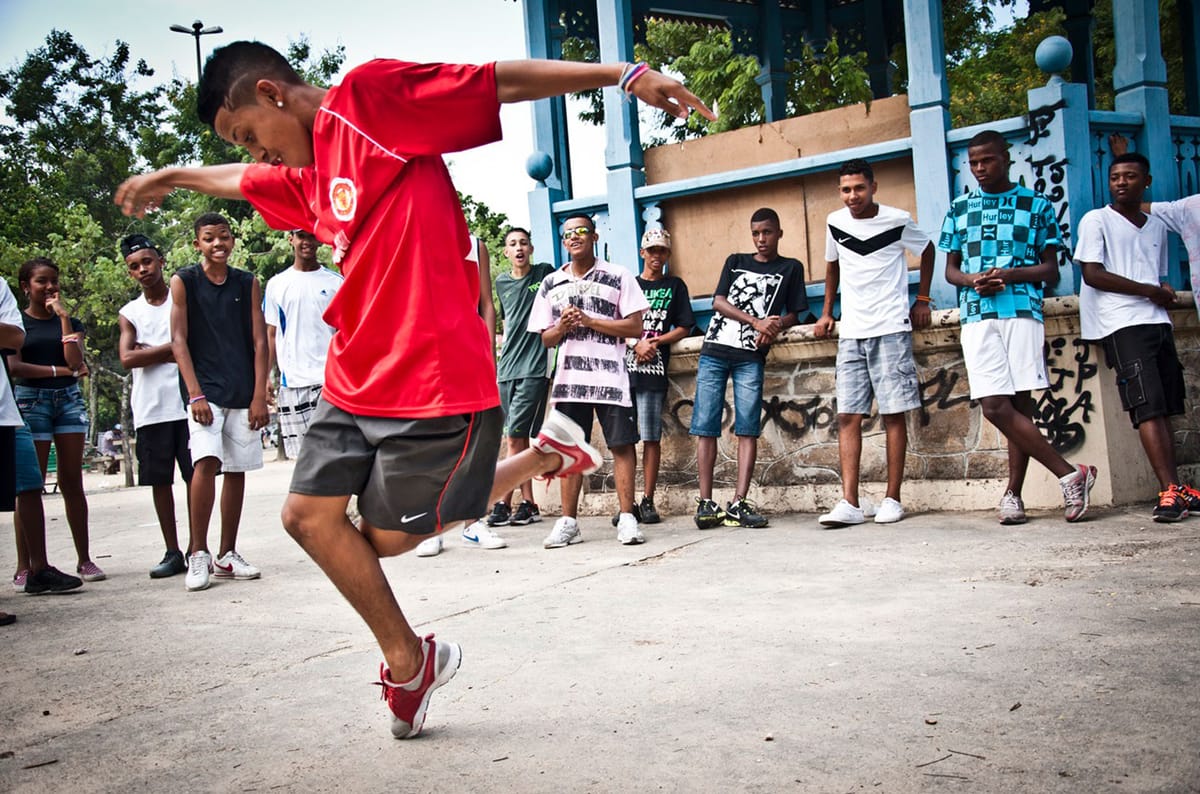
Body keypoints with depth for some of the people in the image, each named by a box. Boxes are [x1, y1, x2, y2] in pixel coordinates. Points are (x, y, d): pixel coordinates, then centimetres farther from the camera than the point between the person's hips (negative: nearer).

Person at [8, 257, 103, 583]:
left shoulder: (70, 322, 13)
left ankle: (84, 559, 4)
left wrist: (64, 317, -4)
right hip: (31, 400, -3)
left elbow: (76, 362, -3)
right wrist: (61, 370, -7)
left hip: (69, 400, 3)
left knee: (72, 482, 2)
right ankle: (25, 565, -3)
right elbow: (15, 367, -7)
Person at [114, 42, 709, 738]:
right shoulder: (303, 169, 17)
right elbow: (243, 181, 39)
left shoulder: (370, 96, -8)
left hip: (434, 379, -9)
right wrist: (172, 176, 57)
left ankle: (543, 459, 16)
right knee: (307, 513, 8)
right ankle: (408, 660, 24)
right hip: (355, 380, 9)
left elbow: (507, 82, -12)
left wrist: (626, 75, -18)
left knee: (388, 536, 1)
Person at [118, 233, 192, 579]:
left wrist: (149, 351, -7)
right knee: (159, 481, 4)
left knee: (195, 475, -3)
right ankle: (172, 552, 11)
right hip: (150, 409, 3)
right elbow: (127, 358, -1)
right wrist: (172, 350, -5)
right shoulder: (129, 313, 13)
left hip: (186, 402, -2)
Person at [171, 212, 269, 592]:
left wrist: (259, 396, -2)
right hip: (205, 390, -3)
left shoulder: (248, 283, 8)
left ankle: (227, 555, 15)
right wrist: (195, 395, -11)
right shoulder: (184, 281, 3)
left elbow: (259, 342, 7)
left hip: (243, 393, 3)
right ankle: (198, 554, -10)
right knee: (205, 462, -18)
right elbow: (179, 340, -2)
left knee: (237, 470, 5)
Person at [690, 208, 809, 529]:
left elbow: (793, 313, 10)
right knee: (705, 427, -4)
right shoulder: (735, 262, 17)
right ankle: (705, 502, -2)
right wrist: (756, 321, -10)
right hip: (714, 351, 2)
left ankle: (739, 503, -9)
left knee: (747, 429, -8)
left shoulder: (791, 268, 13)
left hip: (751, 357, -1)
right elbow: (718, 301, 5)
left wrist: (774, 328, -13)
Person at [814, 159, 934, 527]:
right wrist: (826, 312, 18)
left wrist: (922, 299, 9)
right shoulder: (835, 223, 6)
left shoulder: (897, 220, -3)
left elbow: (927, 250, 14)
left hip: (891, 329, -3)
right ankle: (850, 503, -4)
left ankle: (892, 499, 6)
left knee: (893, 413, -1)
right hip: (850, 332, 3)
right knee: (848, 416, -4)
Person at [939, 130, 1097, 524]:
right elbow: (950, 269, 18)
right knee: (995, 406, -10)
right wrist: (972, 279, -5)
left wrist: (1010, 275, -11)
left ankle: (1014, 493, 4)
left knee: (1019, 405, -5)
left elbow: (1051, 269, 8)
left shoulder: (1037, 205, 10)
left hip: (1022, 311, -2)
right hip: (976, 316, 2)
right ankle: (1070, 474, -2)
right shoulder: (959, 208, 17)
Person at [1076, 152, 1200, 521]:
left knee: (1165, 407, 3)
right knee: (1148, 406, -15)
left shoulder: (1157, 226, 22)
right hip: (1122, 325, -6)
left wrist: (1165, 292, 2)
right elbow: (1092, 274, -8)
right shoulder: (1096, 221, 3)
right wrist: (1149, 291, -8)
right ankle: (1170, 490, -18)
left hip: (1157, 322, 6)